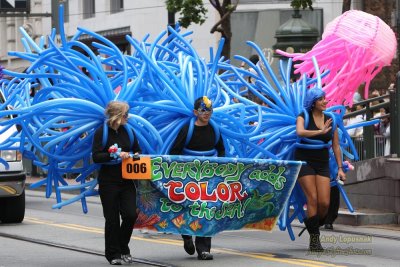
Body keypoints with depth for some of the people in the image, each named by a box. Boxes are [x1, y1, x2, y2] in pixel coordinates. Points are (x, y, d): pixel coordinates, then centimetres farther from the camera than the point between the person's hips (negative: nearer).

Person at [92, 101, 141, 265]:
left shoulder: (128, 131, 8)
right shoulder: (102, 132, -6)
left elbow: (137, 150, 21)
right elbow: (96, 157, -13)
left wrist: (136, 155, -1)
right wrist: (116, 155, -24)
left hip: (127, 180, 4)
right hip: (108, 182, -4)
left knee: (131, 214, -4)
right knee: (112, 218, 1)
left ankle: (123, 248, 18)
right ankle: (113, 254, 14)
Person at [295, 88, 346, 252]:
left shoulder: (330, 120, 7)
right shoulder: (304, 117, -3)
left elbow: (336, 146, 10)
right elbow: (300, 132, -26)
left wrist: (340, 168, 6)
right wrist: (320, 132, -28)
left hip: (323, 164, 4)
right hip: (305, 162, -4)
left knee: (325, 203, -8)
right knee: (313, 199, -13)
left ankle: (313, 226, 20)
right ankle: (314, 239, -9)